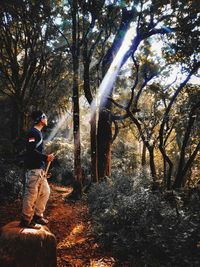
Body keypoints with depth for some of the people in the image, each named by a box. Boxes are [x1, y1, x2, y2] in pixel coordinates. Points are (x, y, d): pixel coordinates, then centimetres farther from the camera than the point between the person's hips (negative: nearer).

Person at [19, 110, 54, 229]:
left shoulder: (39, 133, 18)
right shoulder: (33, 132, -12)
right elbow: (31, 150, -22)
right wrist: (46, 157, -19)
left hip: (40, 169, 10)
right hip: (33, 169, -10)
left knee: (46, 191, 15)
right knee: (31, 194, -4)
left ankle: (38, 215, 26)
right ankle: (26, 220, 7)